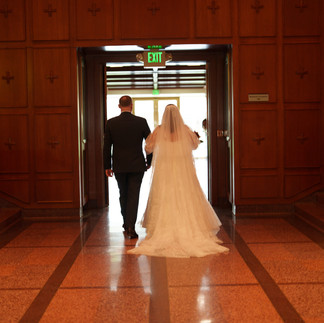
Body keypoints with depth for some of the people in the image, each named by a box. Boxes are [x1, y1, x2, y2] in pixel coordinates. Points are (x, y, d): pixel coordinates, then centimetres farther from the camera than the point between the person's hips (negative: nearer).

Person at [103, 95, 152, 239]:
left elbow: (107, 146, -1)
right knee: (133, 195, 1)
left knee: (123, 195, 17)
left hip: (119, 166, 2)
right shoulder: (141, 122, -5)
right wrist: (149, 161, 15)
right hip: (137, 166, -1)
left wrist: (107, 166, 7)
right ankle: (131, 227, -7)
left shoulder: (111, 123, -3)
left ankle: (126, 223, 30)